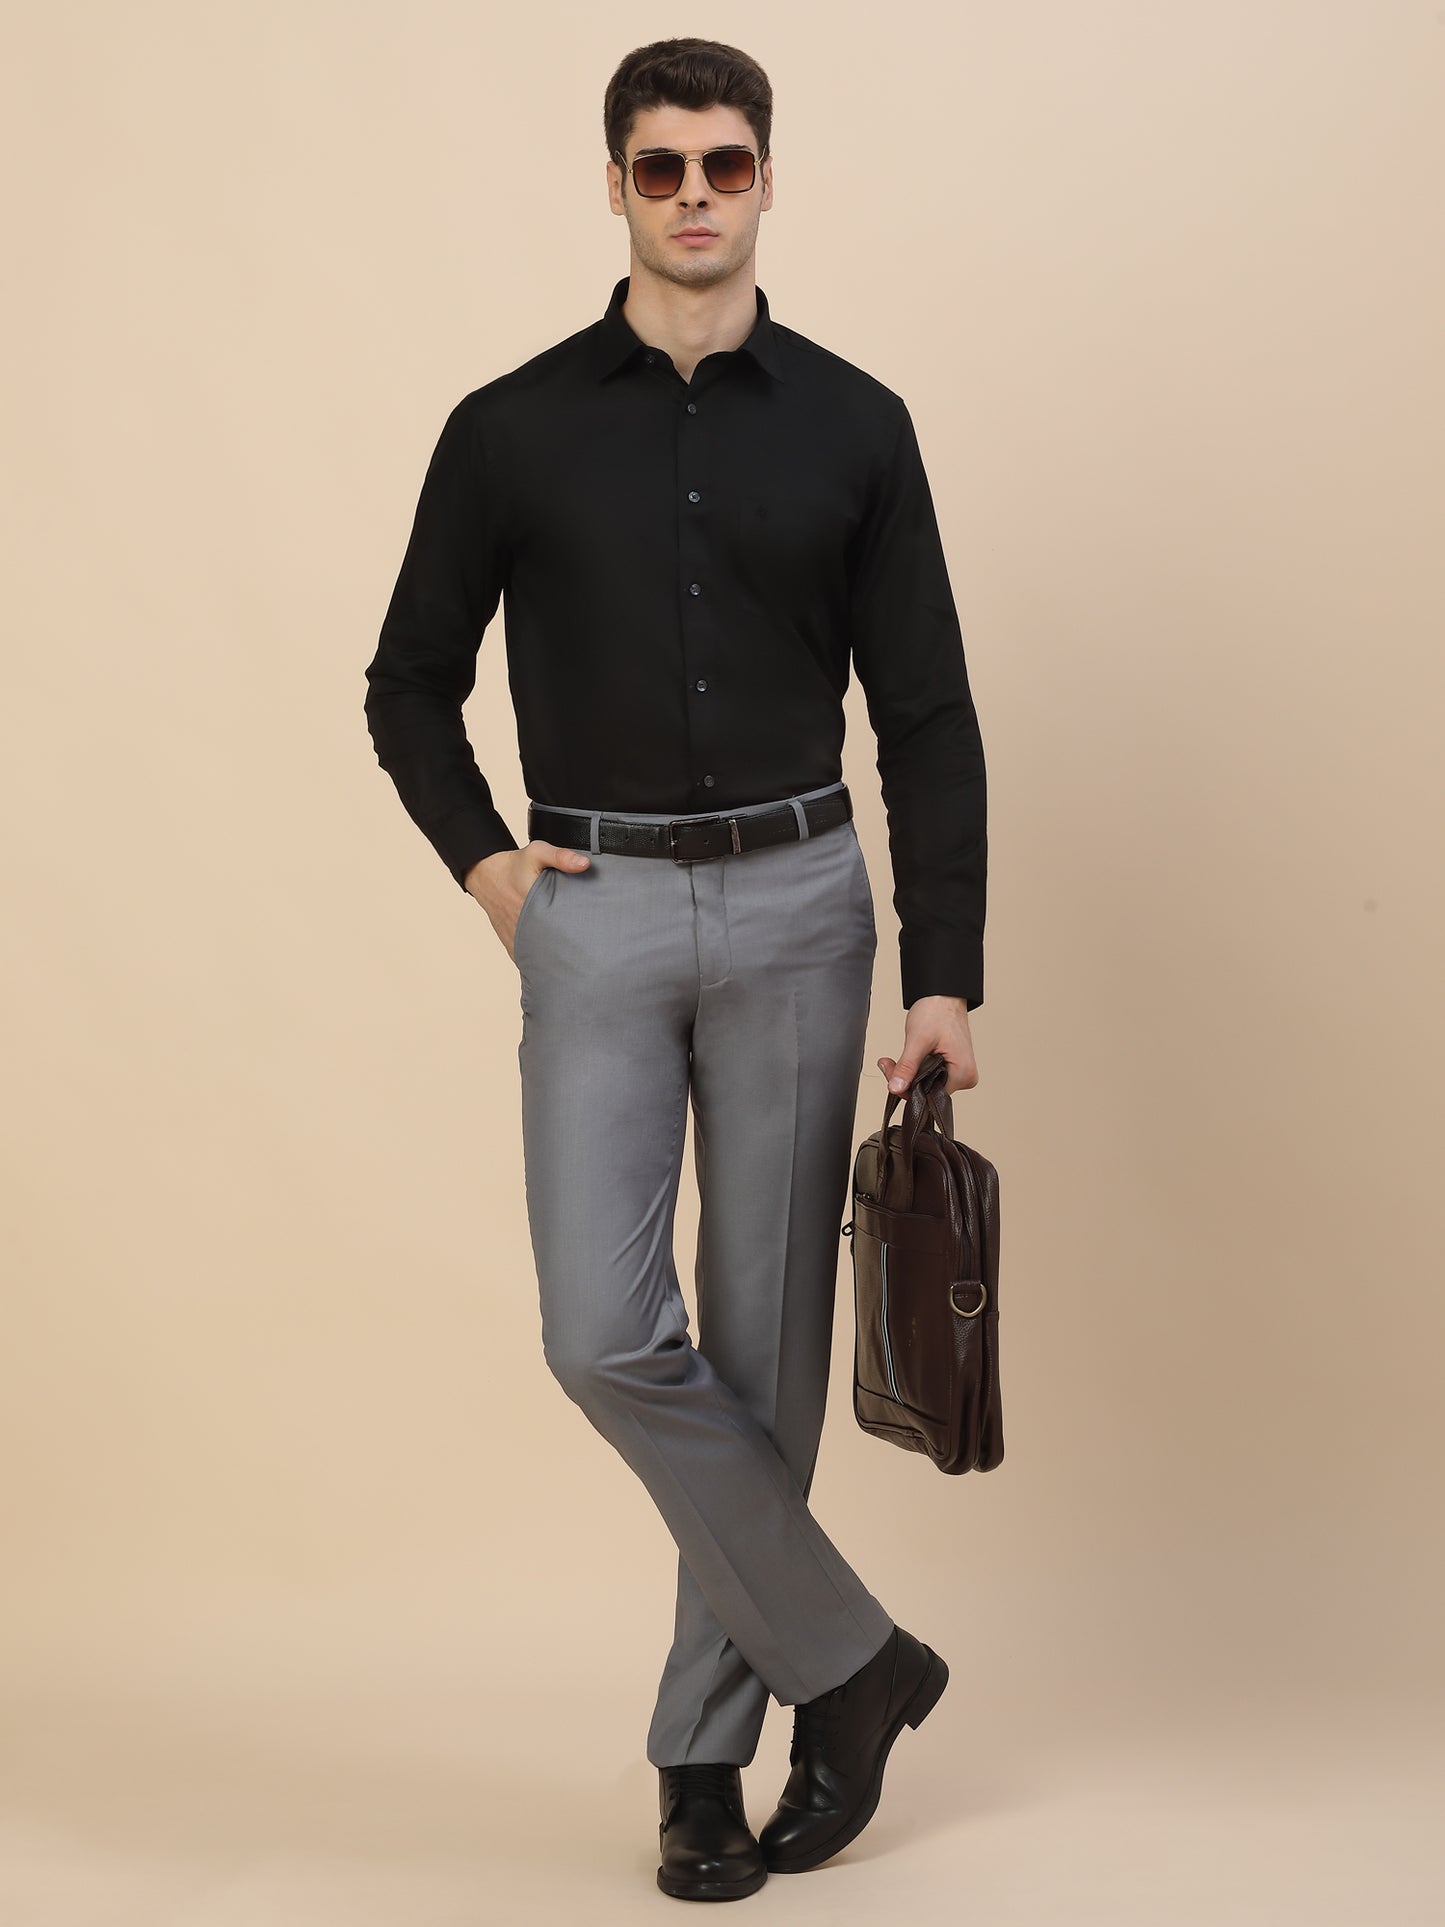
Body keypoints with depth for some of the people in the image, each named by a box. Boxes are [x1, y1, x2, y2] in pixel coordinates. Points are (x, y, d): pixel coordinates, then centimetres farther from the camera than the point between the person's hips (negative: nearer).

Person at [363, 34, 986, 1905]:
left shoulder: (853, 426, 2)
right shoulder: (513, 428, 1)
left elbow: (928, 717, 2)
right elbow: (410, 680, 11)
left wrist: (945, 976, -4)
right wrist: (480, 857, -4)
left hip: (796, 905, 0)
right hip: (597, 915, 0)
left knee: (767, 1343, 4)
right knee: (609, 1334, -11)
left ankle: (709, 1737, 19)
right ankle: (849, 1657, 7)